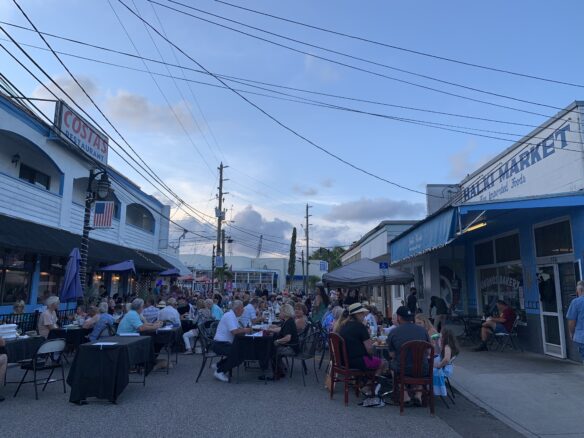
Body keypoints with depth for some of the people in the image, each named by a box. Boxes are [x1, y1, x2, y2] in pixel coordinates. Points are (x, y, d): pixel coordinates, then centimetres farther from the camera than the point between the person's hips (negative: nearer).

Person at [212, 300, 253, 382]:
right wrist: (245, 330, -13)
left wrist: (246, 329, -4)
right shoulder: (230, 315, -18)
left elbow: (237, 329, 14)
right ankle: (219, 372, -7)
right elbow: (234, 331, -29)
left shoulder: (232, 315, 16)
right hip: (220, 344, -11)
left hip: (224, 343, 11)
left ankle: (219, 365, 16)